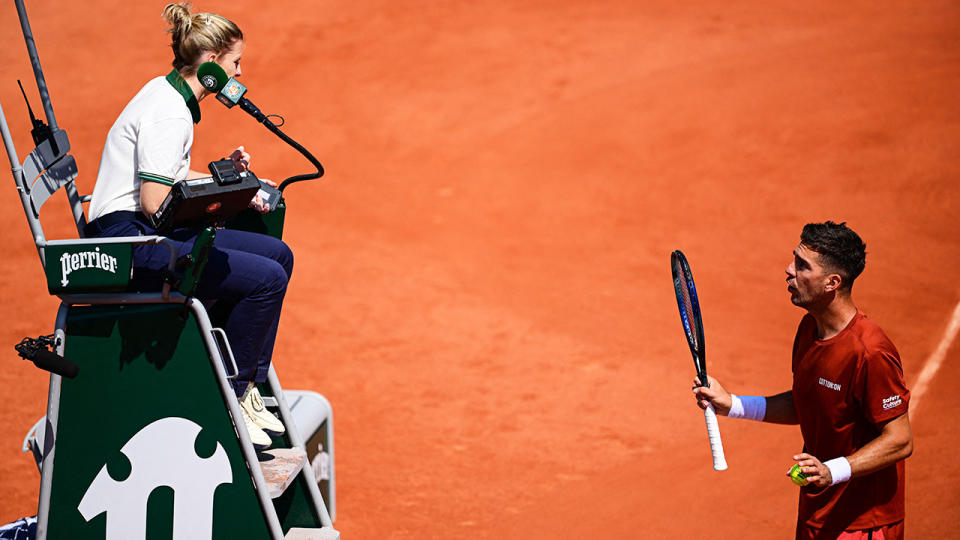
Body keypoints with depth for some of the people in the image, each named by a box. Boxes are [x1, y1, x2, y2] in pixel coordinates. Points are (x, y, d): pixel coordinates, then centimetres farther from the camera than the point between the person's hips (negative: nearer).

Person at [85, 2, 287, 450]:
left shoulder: (168, 95, 14)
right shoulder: (169, 114, -18)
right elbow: (154, 203, -24)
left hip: (148, 233, 11)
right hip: (126, 242, -11)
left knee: (277, 255, 10)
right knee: (266, 278, -20)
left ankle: (248, 386, 10)